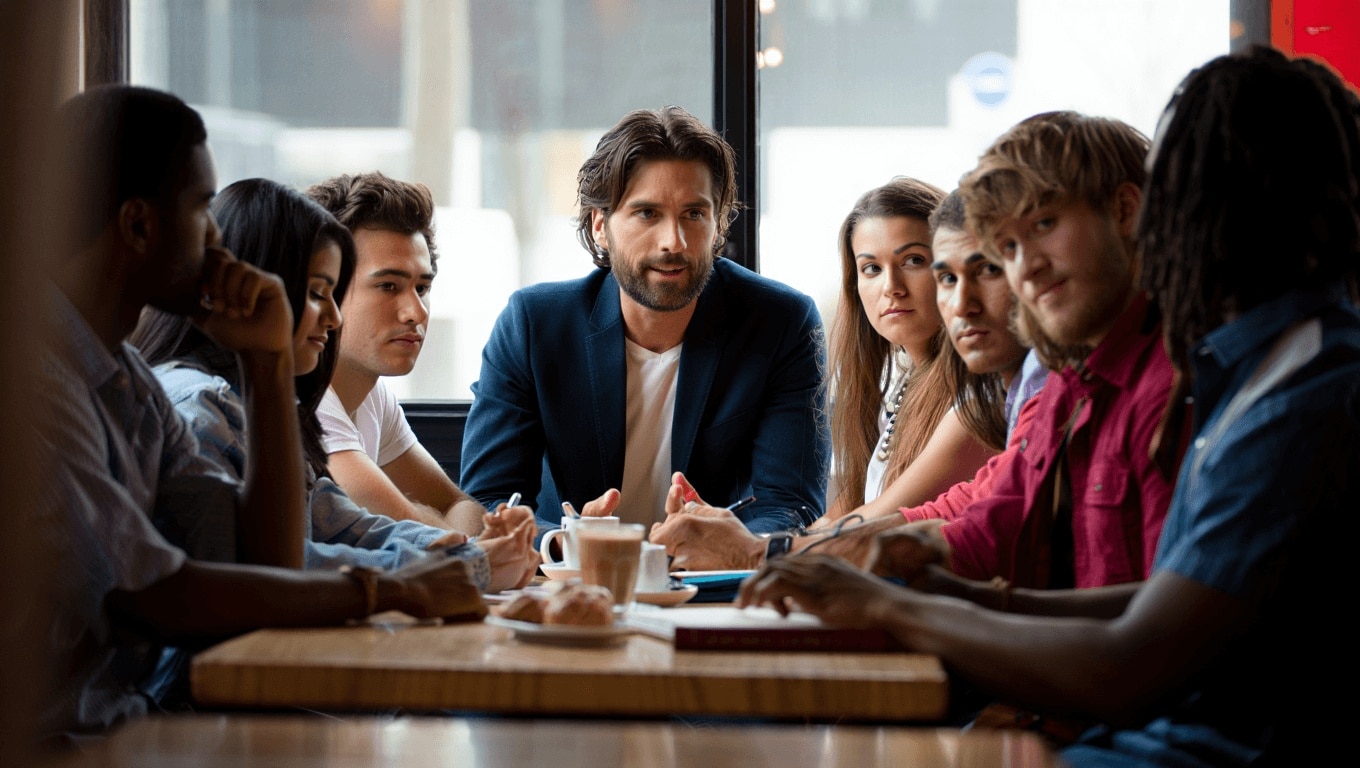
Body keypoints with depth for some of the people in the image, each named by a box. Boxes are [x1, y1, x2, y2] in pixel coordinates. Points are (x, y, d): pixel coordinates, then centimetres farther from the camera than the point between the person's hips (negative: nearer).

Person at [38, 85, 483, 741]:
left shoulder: (128, 379, 14)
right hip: (55, 743, -9)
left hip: (120, 723, 9)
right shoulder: (35, 374, -18)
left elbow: (268, 561, 12)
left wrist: (268, 362, 5)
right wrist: (388, 591, -12)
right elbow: (158, 597, -21)